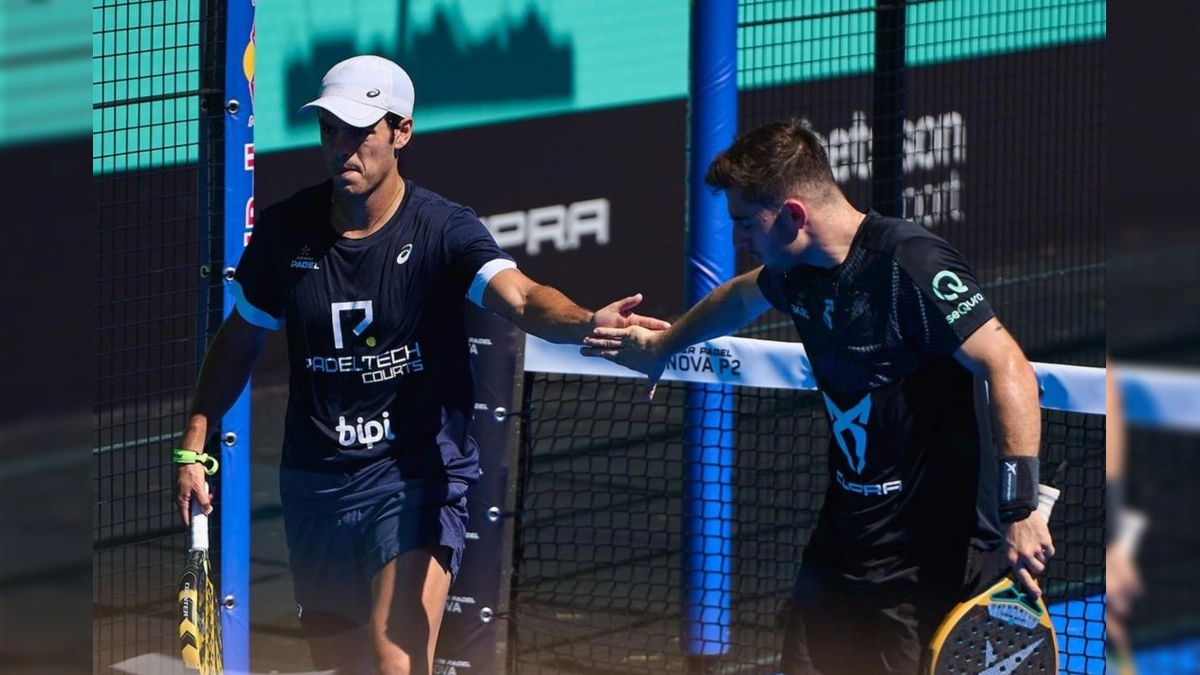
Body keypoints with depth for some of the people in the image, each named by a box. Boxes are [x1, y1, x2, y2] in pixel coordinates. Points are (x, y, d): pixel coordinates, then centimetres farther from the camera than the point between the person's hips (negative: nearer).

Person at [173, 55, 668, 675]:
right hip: (314, 481, 5)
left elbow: (521, 298, -29)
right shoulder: (286, 230, -1)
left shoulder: (442, 229, -12)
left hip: (416, 477, -5)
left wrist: (587, 322, -51)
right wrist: (194, 444, 9)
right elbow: (240, 339, 13)